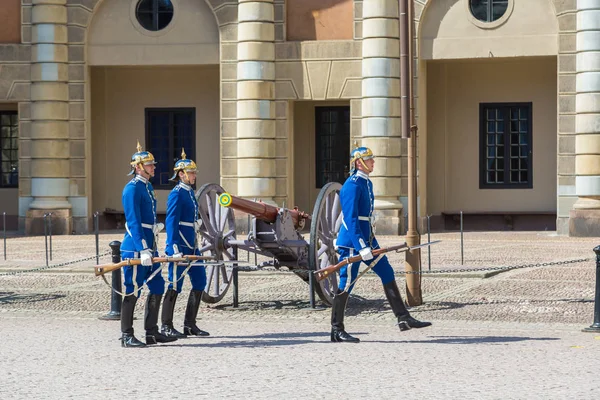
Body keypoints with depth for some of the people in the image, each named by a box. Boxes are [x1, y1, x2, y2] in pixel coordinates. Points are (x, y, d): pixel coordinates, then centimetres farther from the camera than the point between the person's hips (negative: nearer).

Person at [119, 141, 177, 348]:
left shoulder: (148, 187, 16)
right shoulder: (132, 189, -13)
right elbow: (133, 222, -20)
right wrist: (143, 249, -24)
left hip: (149, 247, 10)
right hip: (135, 248, -10)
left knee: (157, 288, 10)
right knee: (132, 292, -4)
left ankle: (151, 332, 17)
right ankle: (127, 336, 3)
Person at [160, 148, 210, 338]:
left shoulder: (190, 193, 15)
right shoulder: (176, 194, -12)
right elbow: (171, 222, -17)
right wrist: (175, 248, -23)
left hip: (192, 246, 9)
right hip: (180, 246, -9)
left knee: (200, 283, 9)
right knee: (175, 286, -3)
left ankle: (190, 325, 15)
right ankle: (166, 326, 4)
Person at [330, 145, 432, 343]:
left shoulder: (367, 183, 13)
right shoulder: (352, 185, -17)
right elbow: (351, 219, -23)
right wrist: (361, 247, -27)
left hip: (367, 239, 10)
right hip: (351, 243, -10)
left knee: (387, 274, 8)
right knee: (346, 284, -3)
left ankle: (404, 318, 12)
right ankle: (337, 330, 5)